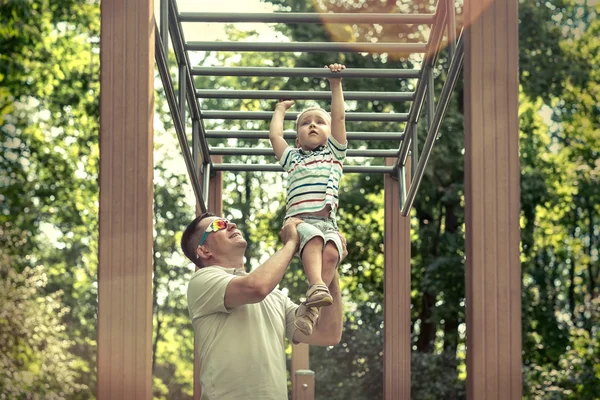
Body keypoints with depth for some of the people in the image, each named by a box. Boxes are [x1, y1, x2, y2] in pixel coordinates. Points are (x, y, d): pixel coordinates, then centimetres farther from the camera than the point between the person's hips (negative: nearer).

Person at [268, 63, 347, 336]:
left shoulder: (334, 152, 30)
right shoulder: (292, 157, 33)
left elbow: (339, 118, 23)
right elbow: (274, 135, 28)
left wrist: (335, 84, 22)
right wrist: (281, 109, 43)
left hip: (327, 219, 0)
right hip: (299, 218, 0)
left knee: (331, 252, -31)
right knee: (313, 238, -35)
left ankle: (310, 308, -39)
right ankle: (316, 286, -55)